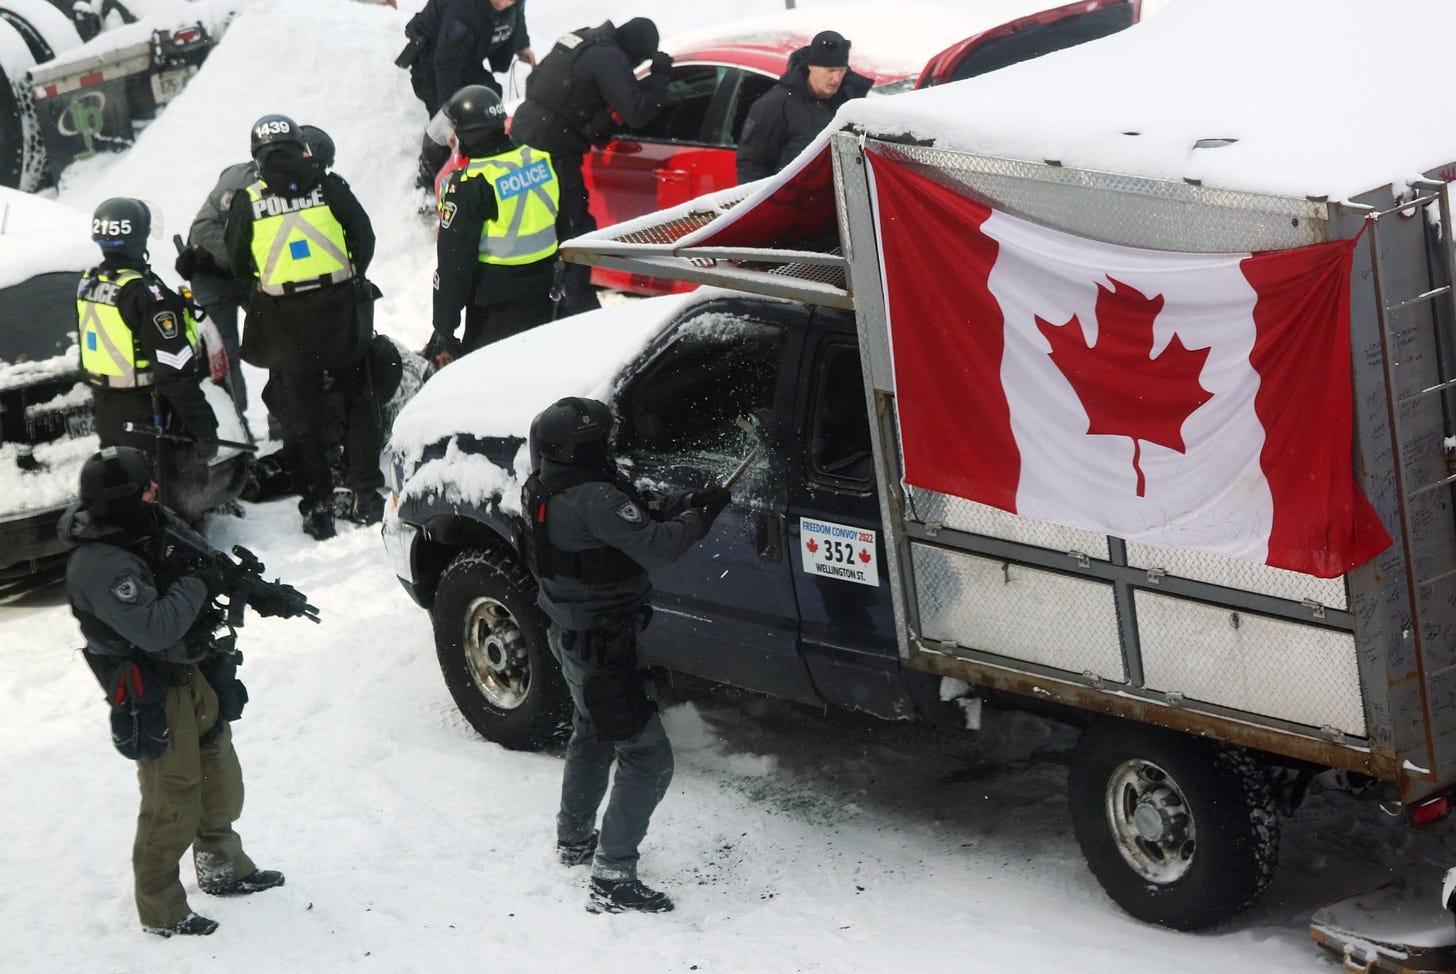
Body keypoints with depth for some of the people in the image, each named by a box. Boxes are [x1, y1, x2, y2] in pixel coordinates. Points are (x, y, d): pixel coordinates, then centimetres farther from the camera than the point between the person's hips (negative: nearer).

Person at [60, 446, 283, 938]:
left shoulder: (155, 524, -1)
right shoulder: (100, 564, -27)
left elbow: (205, 558, 14)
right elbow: (154, 628, -34)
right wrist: (197, 585, -21)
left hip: (196, 675, 9)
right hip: (155, 696, -9)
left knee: (221, 783, 23)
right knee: (173, 804, -2)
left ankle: (224, 869, 43)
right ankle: (160, 912, 11)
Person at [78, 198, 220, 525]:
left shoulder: (88, 284, 2)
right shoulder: (145, 293, -23)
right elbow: (175, 370, -24)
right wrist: (203, 426, -20)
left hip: (105, 413, 8)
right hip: (148, 415, -8)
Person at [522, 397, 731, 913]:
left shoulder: (549, 491, 3)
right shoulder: (591, 498, -28)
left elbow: (635, 521, 7)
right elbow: (652, 546, -31)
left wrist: (682, 503, -6)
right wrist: (701, 516, -15)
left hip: (568, 634, 10)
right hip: (602, 647, -10)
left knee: (592, 736, 30)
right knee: (647, 757, -7)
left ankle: (574, 838, 46)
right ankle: (612, 879, -9)